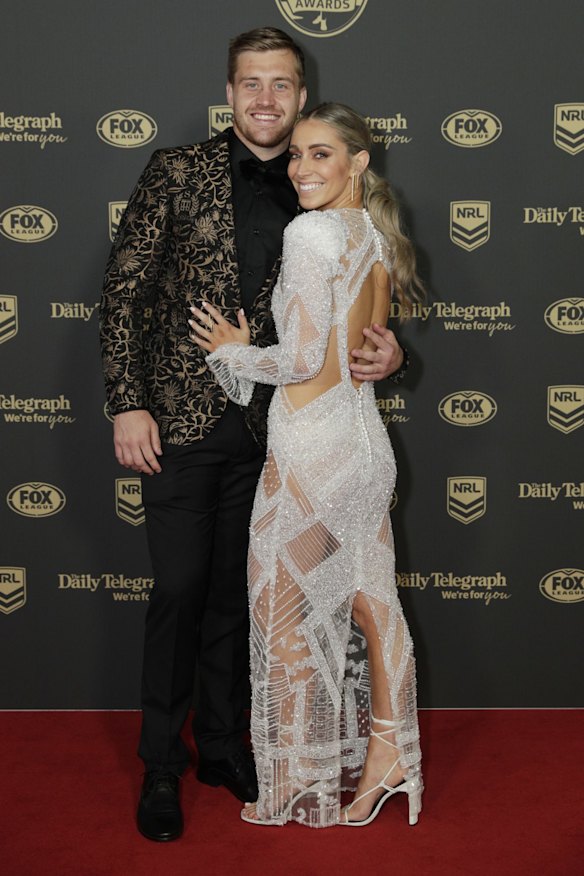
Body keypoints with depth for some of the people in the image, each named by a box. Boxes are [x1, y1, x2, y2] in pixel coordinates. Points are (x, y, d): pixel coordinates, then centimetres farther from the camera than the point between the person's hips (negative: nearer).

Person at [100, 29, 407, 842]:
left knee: (236, 590, 14)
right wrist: (127, 403, -11)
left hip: (266, 425, 3)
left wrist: (384, 351, -9)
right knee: (180, 588, 2)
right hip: (180, 416, -3)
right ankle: (162, 764, 20)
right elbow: (122, 290, -4)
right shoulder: (178, 171, -3)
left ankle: (224, 745, 31)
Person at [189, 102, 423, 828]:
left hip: (311, 446, -8)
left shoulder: (311, 231, -15)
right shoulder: (377, 237, 10)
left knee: (284, 615, 6)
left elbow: (301, 359, -19)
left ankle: (297, 787, 20)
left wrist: (234, 352, -2)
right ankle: (385, 759, 26)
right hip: (367, 436, 8)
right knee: (371, 603, 14)